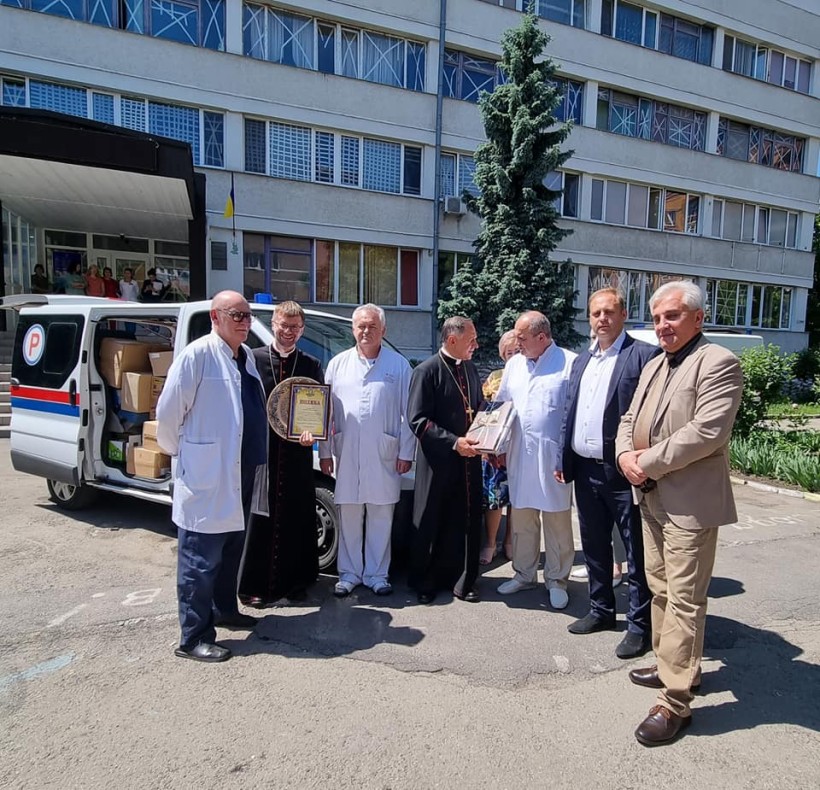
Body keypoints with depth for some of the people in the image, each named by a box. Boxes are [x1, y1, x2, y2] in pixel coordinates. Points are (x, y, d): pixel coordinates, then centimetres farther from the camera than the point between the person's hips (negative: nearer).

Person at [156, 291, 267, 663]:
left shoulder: (246, 356, 10)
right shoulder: (197, 355, -14)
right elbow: (167, 413, -13)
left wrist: (258, 460, 10)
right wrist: (181, 453, -2)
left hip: (241, 476, 8)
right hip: (206, 478, -8)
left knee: (231, 551, 22)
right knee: (201, 560, 2)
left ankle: (224, 610, 40)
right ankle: (193, 638, 14)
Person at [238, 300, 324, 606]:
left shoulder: (312, 365, 7)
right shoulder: (253, 359, 1)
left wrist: (311, 430, -14)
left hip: (297, 453, 2)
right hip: (260, 451, -2)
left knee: (298, 520, 10)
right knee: (258, 520, 5)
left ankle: (294, 582, 26)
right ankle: (253, 586, 20)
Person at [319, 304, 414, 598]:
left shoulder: (399, 365, 3)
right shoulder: (338, 364, 7)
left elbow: (407, 413, 2)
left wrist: (406, 452, -2)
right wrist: (325, 451, 3)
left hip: (384, 455, -1)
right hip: (346, 454, 1)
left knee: (381, 517, 7)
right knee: (349, 517, 8)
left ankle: (377, 574, 22)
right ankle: (349, 573, 23)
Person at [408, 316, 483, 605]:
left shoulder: (471, 370, 11)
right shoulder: (427, 371, -10)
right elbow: (417, 419, -14)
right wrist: (454, 442, -20)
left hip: (469, 460, 6)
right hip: (438, 461, -6)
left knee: (466, 523, 12)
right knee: (431, 525, 7)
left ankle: (463, 581, 27)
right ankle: (425, 583, 24)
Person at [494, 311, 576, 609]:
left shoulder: (570, 364, -8)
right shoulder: (514, 364, 10)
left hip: (553, 456, -5)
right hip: (519, 454, 5)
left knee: (557, 520, 7)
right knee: (521, 518, 14)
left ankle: (556, 580, 23)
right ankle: (523, 574, 30)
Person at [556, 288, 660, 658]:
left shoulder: (644, 355, -8)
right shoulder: (582, 360, 13)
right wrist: (563, 460, 11)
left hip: (624, 473, -7)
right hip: (586, 470, 7)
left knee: (637, 551, 7)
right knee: (594, 547, 18)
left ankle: (640, 625, 21)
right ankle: (601, 610, 35)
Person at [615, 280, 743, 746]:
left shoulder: (718, 363, -12)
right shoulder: (654, 365, 15)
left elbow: (708, 431, -23)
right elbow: (630, 420, 17)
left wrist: (648, 462, -17)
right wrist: (626, 454, -3)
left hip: (690, 503, -8)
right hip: (652, 498, 9)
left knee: (683, 601, -1)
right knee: (661, 590, 19)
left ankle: (675, 702, 10)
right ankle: (673, 666, 37)